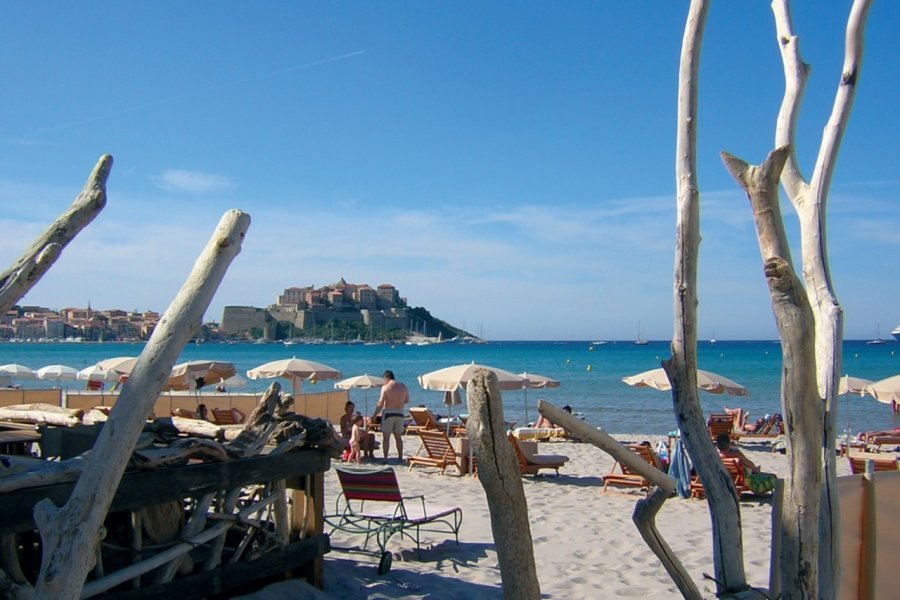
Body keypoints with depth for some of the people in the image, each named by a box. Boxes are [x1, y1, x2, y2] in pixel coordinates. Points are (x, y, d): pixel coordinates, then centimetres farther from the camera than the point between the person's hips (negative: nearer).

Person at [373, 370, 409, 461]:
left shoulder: (385, 387, -10)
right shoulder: (403, 386, 5)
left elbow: (380, 403, -13)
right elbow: (407, 400, 13)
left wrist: (374, 415, -6)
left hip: (388, 413, -5)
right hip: (399, 413, 5)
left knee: (386, 437, 1)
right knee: (398, 437, 14)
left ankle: (385, 458, -1)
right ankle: (400, 457, 15)